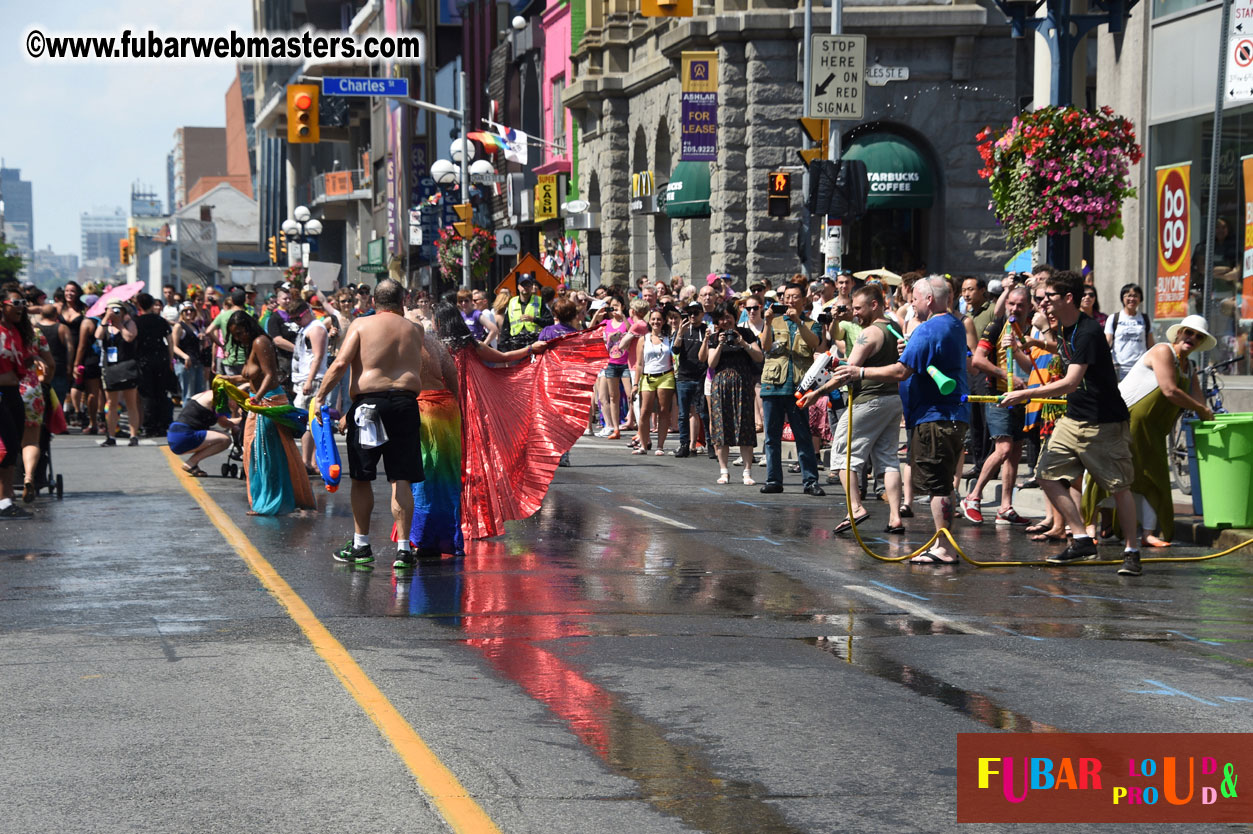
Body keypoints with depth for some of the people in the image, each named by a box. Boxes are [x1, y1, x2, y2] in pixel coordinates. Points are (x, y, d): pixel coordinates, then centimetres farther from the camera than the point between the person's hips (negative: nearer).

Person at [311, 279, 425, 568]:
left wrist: (319, 397, -2)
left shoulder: (361, 324, 3)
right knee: (401, 480, 3)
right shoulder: (414, 330, 12)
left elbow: (341, 363, -7)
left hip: (368, 402, -2)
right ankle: (403, 547, 0)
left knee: (361, 478, 10)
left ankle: (361, 544, 17)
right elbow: (421, 374, 11)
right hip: (406, 402, 2)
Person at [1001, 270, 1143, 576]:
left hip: (1105, 423, -9)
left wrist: (1024, 394, -26)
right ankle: (1081, 541, 5)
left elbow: (1070, 382, -28)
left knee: (1119, 487, 0)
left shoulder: (1088, 332, -20)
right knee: (1048, 474, -1)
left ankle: (1132, 551, 11)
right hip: (1073, 418, 9)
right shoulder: (1063, 331, 9)